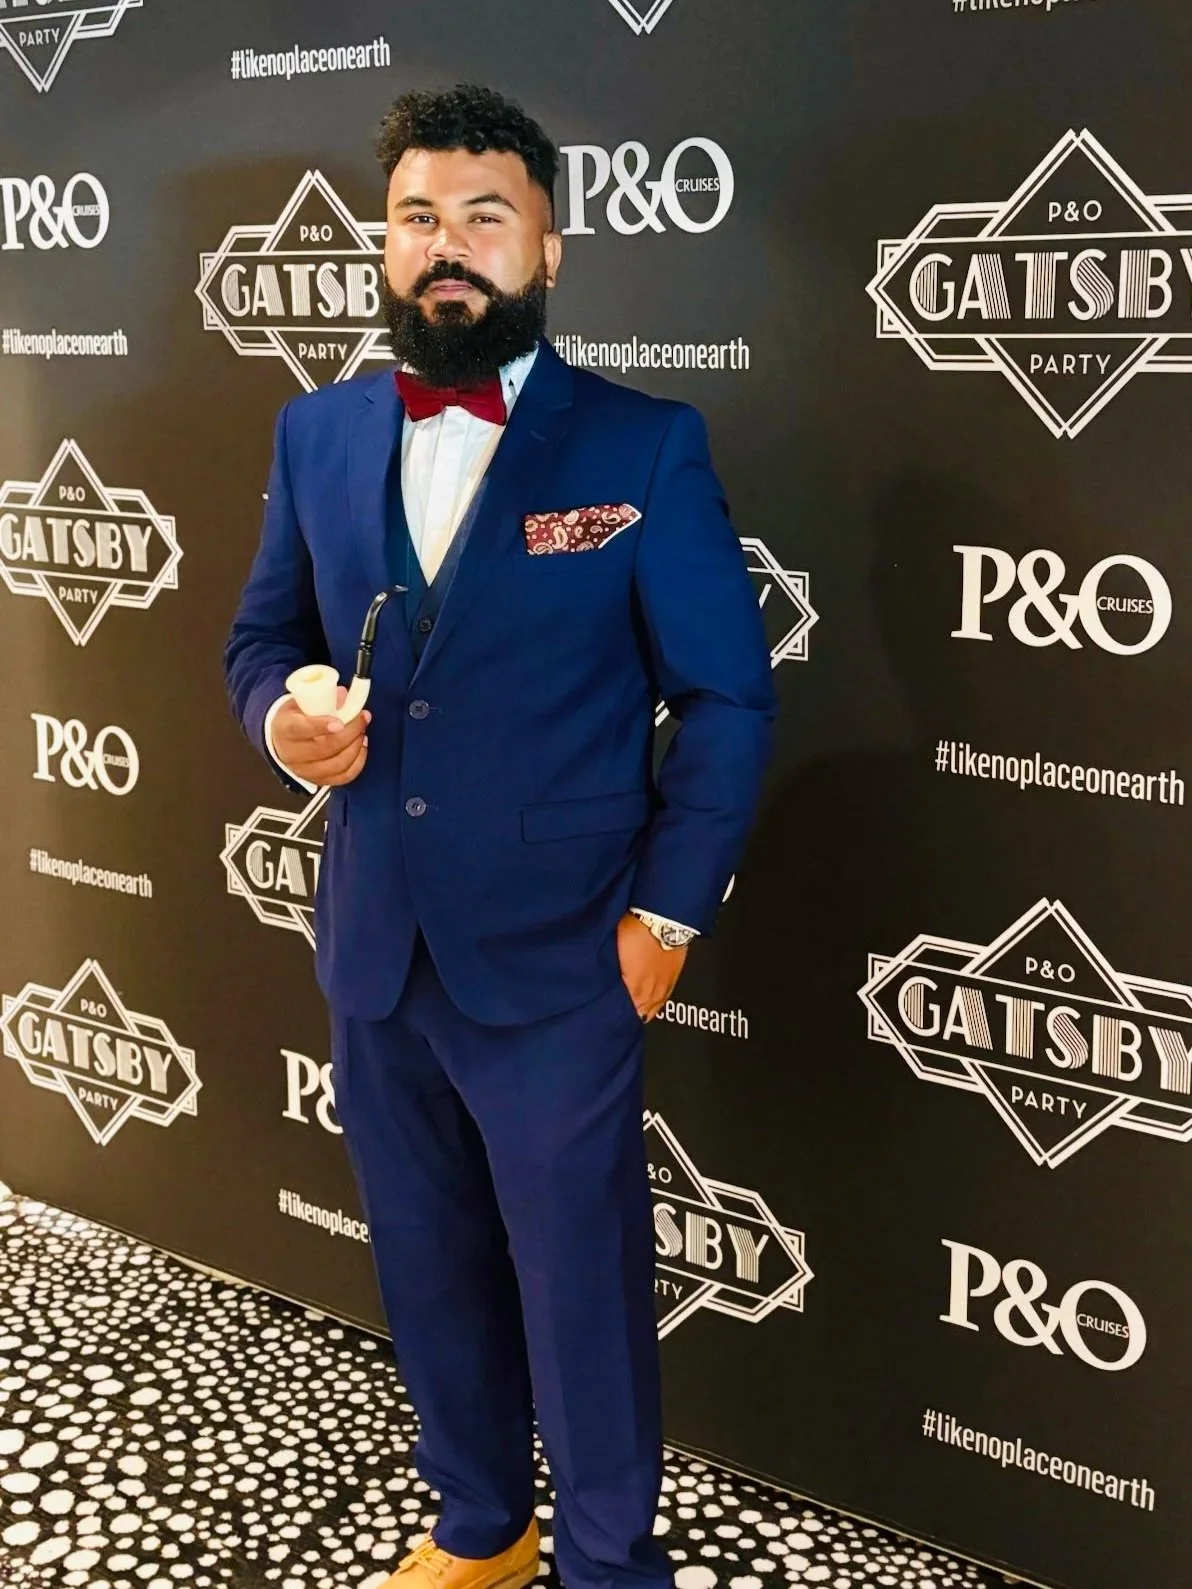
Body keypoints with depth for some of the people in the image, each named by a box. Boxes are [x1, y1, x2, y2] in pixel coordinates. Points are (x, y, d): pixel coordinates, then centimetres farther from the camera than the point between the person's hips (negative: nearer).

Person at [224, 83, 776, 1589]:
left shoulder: (645, 446, -8)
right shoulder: (317, 433, 4)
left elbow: (726, 696, -6)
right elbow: (264, 630, 13)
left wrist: (667, 910, -8)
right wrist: (278, 717, -10)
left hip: (556, 965, -4)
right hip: (374, 953, 5)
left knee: (583, 1289, 9)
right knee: (430, 1271, 20)